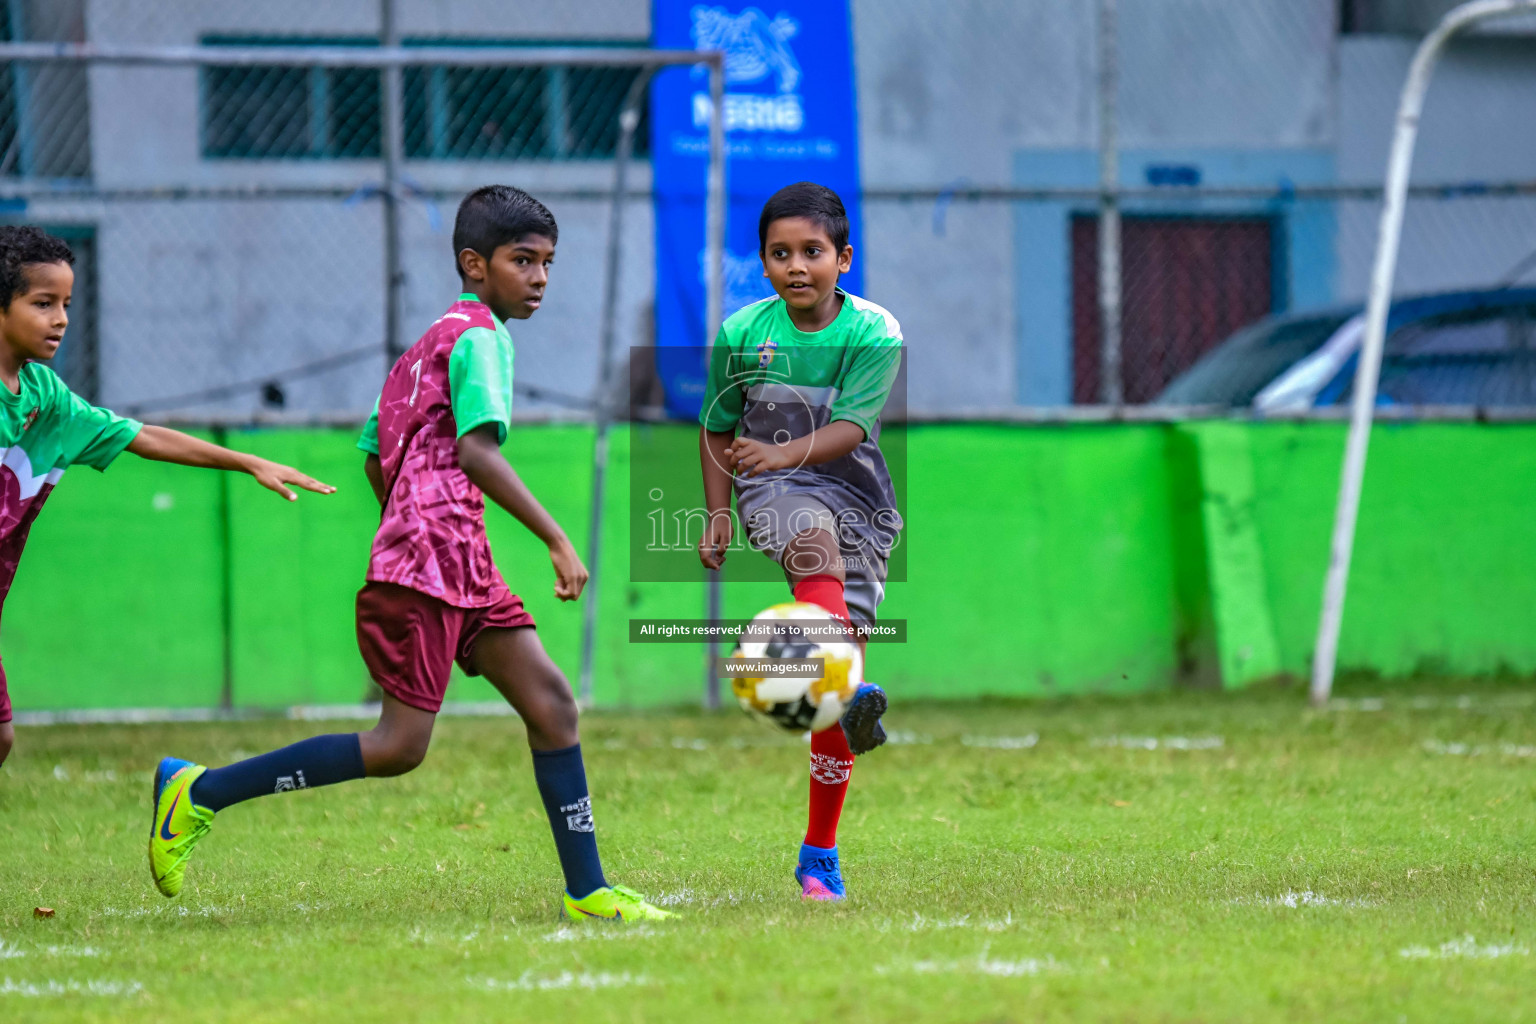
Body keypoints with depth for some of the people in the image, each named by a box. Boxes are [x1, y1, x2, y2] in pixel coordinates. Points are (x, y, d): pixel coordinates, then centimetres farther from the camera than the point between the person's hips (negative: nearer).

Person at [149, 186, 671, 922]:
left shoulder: (434, 339, 22)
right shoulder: (479, 336, -7)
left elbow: (375, 453, 26)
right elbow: (476, 450, -21)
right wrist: (556, 540, -22)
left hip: (463, 567, 10)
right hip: (427, 563, -10)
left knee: (550, 704, 2)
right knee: (400, 745, -9)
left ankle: (587, 891, 2)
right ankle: (199, 793, -4)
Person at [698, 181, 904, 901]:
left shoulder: (874, 333, -7)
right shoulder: (742, 333, 0)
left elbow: (850, 428, -18)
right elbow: (718, 429, 15)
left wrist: (782, 453, -34)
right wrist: (718, 514, 8)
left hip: (857, 493, 0)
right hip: (774, 491, 0)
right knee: (815, 543, -39)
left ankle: (819, 853, 9)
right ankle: (850, 692, -64)